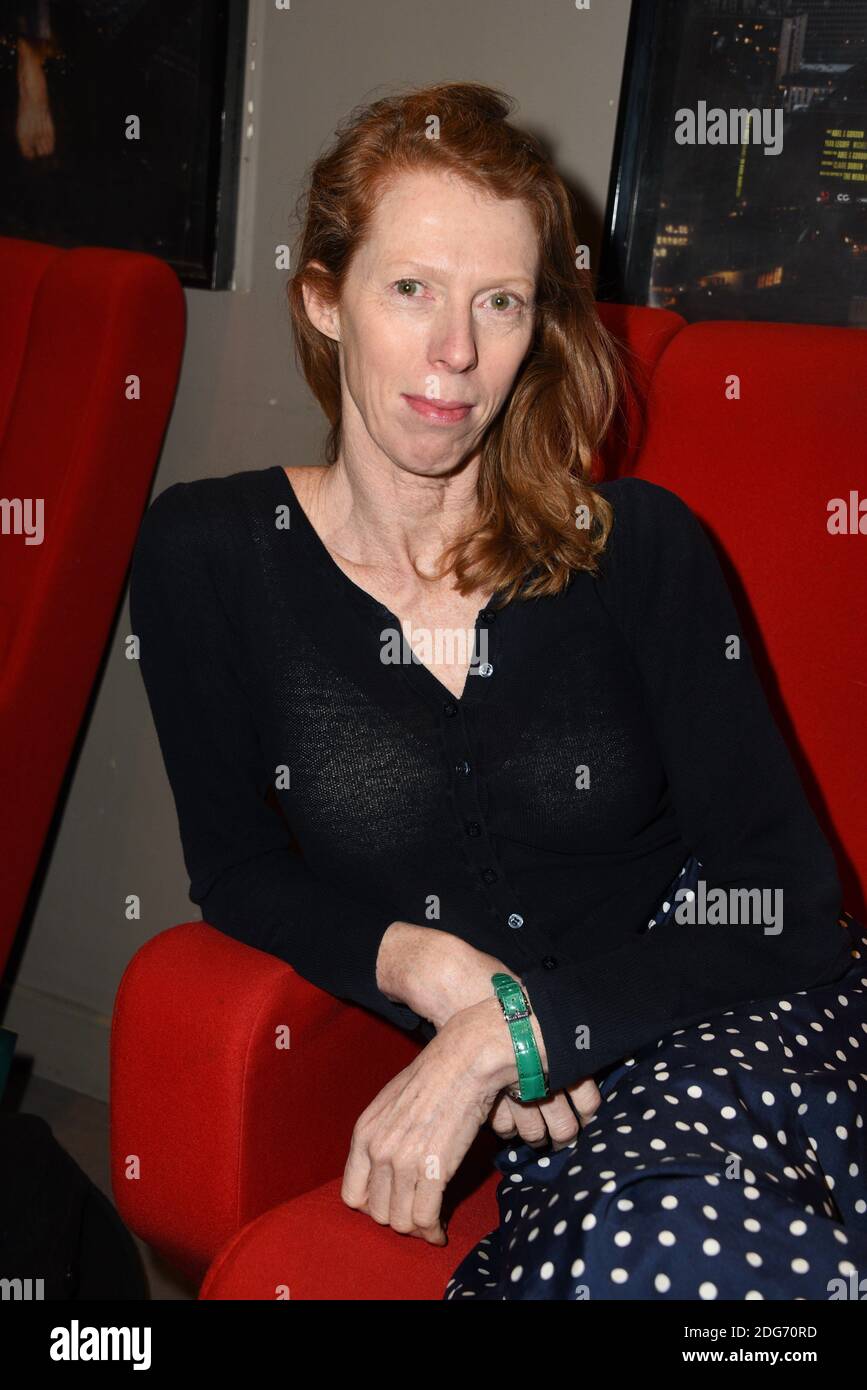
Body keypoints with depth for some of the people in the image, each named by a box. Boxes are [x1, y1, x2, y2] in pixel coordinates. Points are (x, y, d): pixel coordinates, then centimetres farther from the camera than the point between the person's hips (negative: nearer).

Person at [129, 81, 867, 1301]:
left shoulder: (640, 547, -2)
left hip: (744, 1028, 0)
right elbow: (239, 869, 8)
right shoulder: (207, 555, 0)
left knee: (667, 1237, -35)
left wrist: (511, 1032, -17)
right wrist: (422, 966, -12)